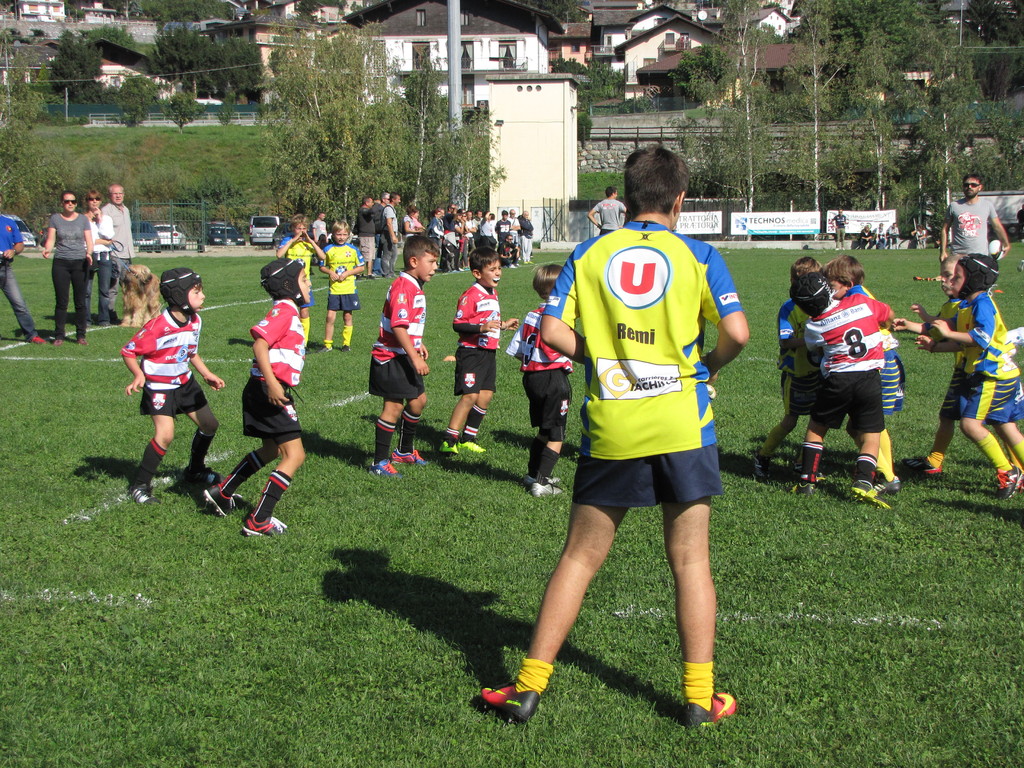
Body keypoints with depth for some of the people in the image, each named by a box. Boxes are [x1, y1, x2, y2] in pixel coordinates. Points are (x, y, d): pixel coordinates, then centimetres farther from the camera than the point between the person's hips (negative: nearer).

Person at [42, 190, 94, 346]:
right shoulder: (55, 218, 7)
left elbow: (89, 241, 5)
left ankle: (81, 335, 8)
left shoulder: (83, 219, 8)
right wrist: (47, 250, -19)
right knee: (61, 301, -2)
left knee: (80, 301, 1)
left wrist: (89, 253, -15)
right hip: (61, 263, 0)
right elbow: (50, 239, 2)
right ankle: (59, 336, 3)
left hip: (80, 263, 0)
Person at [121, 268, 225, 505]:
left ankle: (195, 470, 39)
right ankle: (140, 486, -5)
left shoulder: (195, 321, -3)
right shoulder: (158, 326, -28)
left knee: (209, 424, 13)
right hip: (159, 386, -8)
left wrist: (207, 374, 11)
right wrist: (139, 376, -34)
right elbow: (128, 351, -21)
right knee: (165, 434, -20)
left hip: (184, 381, 8)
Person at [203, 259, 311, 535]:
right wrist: (272, 383, -32)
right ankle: (258, 521, -10)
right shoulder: (283, 310, -14)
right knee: (294, 454, -10)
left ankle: (222, 492, 37)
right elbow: (259, 344, -26)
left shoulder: (288, 311, 17)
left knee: (271, 449, 26)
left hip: (273, 391, 11)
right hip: (269, 392, -11)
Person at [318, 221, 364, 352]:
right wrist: (330, 272, -9)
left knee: (347, 317, 6)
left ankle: (346, 343, 16)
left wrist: (347, 273, -9)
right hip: (334, 289, 0)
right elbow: (322, 266, 11)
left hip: (349, 289, 0)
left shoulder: (352, 249, 1)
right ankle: (328, 344, 5)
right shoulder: (328, 249, 2)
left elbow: (361, 267, 5)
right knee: (330, 316, -4)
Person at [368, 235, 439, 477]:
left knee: (419, 399, 16)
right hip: (391, 357, -10)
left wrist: (418, 344, 21)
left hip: (405, 356, 10)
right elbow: (398, 326, -27)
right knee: (394, 406, -6)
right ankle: (380, 462, 2)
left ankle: (405, 450, 34)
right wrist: (415, 357, -29)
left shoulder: (415, 287, 12)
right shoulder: (402, 287, -20)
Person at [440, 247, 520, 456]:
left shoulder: (493, 293, 16)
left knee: (485, 396, 7)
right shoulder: (471, 295, -14)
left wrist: (503, 325, 26)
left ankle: (468, 439, 18)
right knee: (470, 395, -14)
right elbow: (458, 324, -19)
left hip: (489, 352, 9)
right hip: (471, 352, -9)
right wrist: (481, 327, -29)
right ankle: (449, 440, -10)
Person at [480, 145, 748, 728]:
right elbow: (737, 332, -9)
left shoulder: (588, 255, 5)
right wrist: (708, 367, 10)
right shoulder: (699, 255, 0)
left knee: (579, 559, 10)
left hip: (610, 431, 1)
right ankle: (700, 696, 13)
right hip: (682, 426, -1)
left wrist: (601, 359, 11)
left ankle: (529, 686, 11)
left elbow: (552, 330, -3)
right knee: (691, 560, 9)